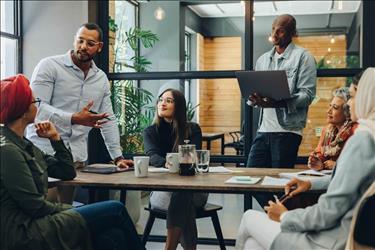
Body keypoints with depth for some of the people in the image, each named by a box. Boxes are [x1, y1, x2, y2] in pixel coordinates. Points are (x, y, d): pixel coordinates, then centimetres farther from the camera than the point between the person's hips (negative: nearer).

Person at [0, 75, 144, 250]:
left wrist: (55, 138, 8)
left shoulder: (23, 145, 13)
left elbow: (68, 173, 16)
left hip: (35, 224, 9)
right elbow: (34, 206, -18)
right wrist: (67, 209, -4)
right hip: (23, 233, -9)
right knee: (115, 210, -7)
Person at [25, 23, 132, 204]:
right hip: (43, 154, -4)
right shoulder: (49, 66, -3)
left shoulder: (102, 79, 13)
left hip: (76, 158, 4)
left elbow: (108, 120, 16)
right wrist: (74, 119, -24)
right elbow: (37, 107, -13)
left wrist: (118, 157, 10)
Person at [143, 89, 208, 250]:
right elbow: (152, 156, -14)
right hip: (161, 188, 0)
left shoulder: (192, 129, 4)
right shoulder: (150, 132, 6)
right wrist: (167, 163, -38)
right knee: (183, 201, -33)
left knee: (180, 196, -35)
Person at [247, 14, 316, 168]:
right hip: (263, 128, 6)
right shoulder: (263, 59, 19)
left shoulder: (302, 57, -1)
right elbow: (253, 90, 20)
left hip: (287, 130, -6)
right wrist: (254, 99, -4)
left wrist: (279, 103, -23)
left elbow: (307, 94, -10)